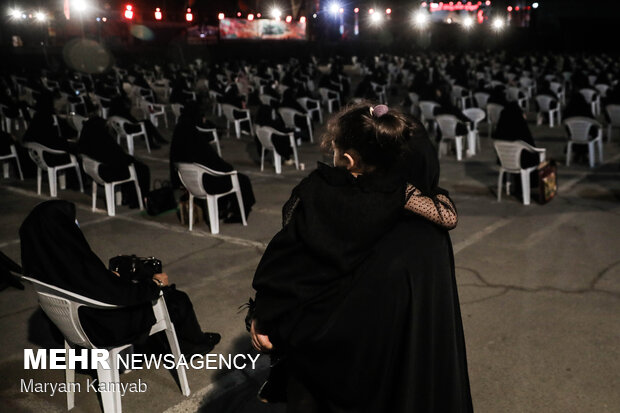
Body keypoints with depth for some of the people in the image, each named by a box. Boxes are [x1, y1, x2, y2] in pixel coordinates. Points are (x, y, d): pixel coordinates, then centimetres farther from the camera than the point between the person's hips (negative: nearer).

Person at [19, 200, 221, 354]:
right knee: (177, 300, 9)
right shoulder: (79, 264, -36)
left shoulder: (39, 259, -11)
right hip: (105, 329, -8)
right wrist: (156, 283, -10)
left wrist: (111, 276, 17)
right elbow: (124, 294, -28)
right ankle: (195, 343, 36)